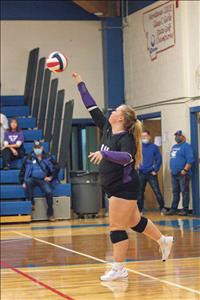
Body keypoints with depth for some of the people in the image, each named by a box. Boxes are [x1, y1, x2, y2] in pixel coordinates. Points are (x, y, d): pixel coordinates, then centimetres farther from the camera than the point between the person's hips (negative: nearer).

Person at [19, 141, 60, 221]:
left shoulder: (47, 158, 7)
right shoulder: (29, 158, 6)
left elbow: (56, 167, 11)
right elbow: (23, 170, 8)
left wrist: (51, 177, 1)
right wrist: (23, 182, -3)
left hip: (44, 180, 0)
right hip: (33, 179, 0)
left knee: (49, 192, -27)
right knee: (28, 181, -36)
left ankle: (50, 213, -12)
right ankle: (31, 203, -23)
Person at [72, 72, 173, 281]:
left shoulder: (125, 138, -18)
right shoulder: (107, 129, 5)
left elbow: (127, 157, -38)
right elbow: (92, 108, 10)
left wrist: (104, 154, -48)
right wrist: (80, 84, 10)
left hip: (124, 187, -9)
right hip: (114, 188, 9)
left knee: (116, 228, -6)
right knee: (134, 221, 20)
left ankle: (118, 269, 1)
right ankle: (163, 241, 38)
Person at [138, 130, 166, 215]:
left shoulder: (154, 147, 2)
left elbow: (159, 159, 1)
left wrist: (155, 170, -6)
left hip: (151, 173, -2)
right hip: (141, 174, 2)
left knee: (157, 191, -6)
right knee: (140, 192, 5)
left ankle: (162, 208, 2)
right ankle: (139, 210, 14)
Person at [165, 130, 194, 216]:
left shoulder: (186, 146, -8)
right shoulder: (174, 147, 20)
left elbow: (190, 160, -17)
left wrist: (185, 170, -21)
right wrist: (171, 169, 18)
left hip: (183, 174, -9)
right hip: (174, 174, 9)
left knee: (185, 192, -6)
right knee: (175, 192, 11)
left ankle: (185, 210, -5)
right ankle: (173, 209, 14)